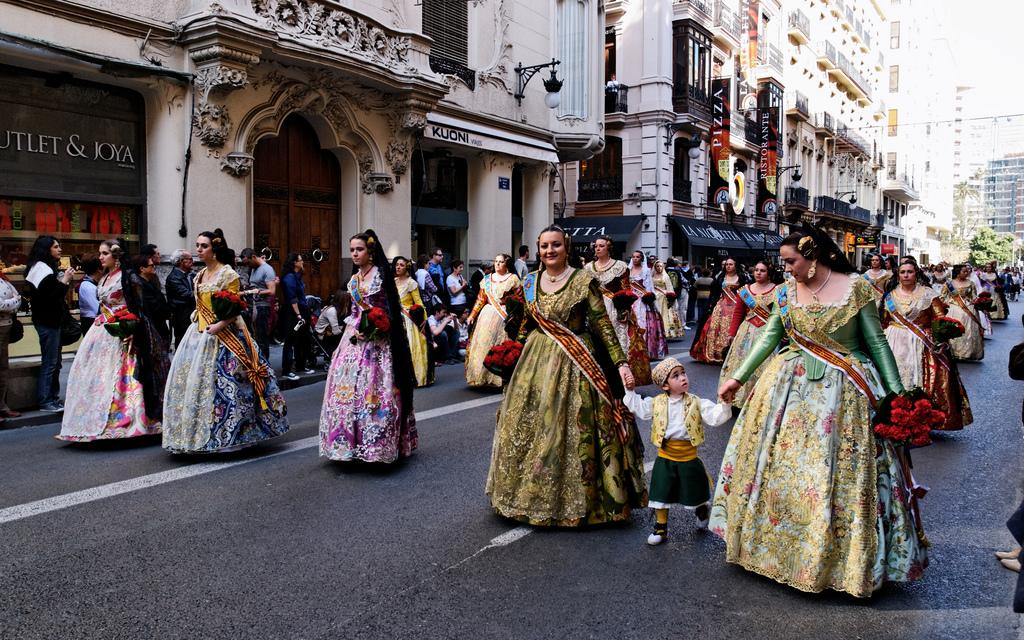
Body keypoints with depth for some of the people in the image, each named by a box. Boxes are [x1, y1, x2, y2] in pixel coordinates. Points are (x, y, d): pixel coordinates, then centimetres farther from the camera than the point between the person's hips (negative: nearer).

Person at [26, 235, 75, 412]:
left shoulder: (43, 268, 15)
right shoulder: (44, 270, -16)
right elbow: (49, 297, -23)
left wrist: (64, 280, 5)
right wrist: (64, 282, -18)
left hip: (49, 320, 10)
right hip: (47, 321, -10)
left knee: (55, 362, 15)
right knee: (49, 363, -5)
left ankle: (53, 397, 22)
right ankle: (45, 402, 1)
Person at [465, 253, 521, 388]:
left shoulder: (513, 279, 2)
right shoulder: (487, 279, 12)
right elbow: (480, 300, 13)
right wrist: (472, 315, 6)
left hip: (504, 316, -4)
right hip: (487, 315, 4)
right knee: (482, 344, 2)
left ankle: (499, 378, 7)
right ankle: (483, 377, 11)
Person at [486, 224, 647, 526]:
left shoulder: (584, 280, -8)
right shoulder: (530, 281, 7)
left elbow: (603, 325, -9)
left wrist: (621, 363, -15)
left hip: (573, 364, -5)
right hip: (536, 361, 5)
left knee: (571, 430, -1)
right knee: (527, 426, 9)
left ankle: (574, 499, 16)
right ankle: (531, 492, 27)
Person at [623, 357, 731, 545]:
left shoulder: (696, 403, -9)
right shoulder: (657, 403, -4)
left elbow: (715, 417, -17)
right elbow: (638, 408, 4)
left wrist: (724, 403, -32)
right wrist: (630, 391, -4)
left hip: (689, 458, -1)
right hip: (665, 458, 1)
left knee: (693, 493, 15)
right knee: (661, 493, 7)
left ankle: (702, 509, 49)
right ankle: (661, 528, 23)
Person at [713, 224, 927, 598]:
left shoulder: (855, 287, -7)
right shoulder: (787, 291, 2)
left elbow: (876, 341, -4)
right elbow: (769, 337, 5)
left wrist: (896, 392, -6)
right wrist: (738, 378, 2)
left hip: (842, 392, -3)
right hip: (791, 385, 4)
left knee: (840, 473, 2)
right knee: (778, 466, 7)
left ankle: (835, 555, 19)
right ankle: (777, 542, 25)